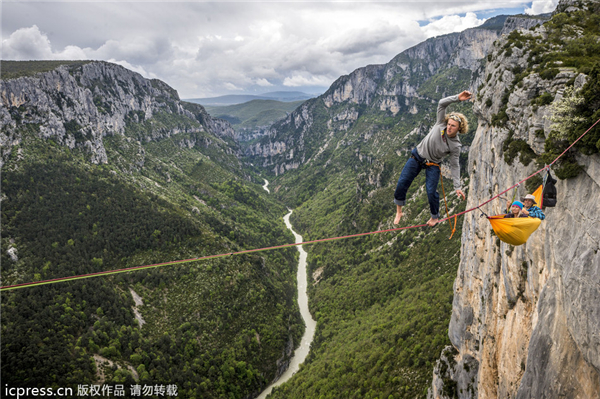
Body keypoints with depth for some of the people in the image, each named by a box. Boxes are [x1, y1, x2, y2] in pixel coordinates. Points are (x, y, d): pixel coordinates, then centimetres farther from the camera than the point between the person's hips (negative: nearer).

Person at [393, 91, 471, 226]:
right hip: (417, 156, 2)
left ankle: (435, 217, 18)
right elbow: (442, 103, -18)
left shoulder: (455, 146, -15)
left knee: (431, 191, -11)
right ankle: (399, 211, 16)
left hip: (433, 164, -1)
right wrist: (457, 98, -33)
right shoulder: (440, 124, -13)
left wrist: (457, 187, -13)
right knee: (402, 183, -5)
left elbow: (454, 166, -8)